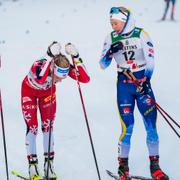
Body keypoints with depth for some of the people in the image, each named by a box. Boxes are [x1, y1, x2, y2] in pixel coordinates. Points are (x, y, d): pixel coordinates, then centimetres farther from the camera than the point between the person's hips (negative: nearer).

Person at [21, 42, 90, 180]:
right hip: (29, 90, -3)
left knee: (48, 126, 0)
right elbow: (40, 80, -65)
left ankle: (49, 163, 10)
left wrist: (76, 58, -49)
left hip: (48, 91, 3)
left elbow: (86, 79, -42)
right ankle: (33, 165, 1)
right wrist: (49, 57, -64)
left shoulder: (66, 67, -33)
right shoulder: (39, 65, -43)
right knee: (32, 127, -8)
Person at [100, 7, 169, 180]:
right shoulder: (111, 38, 3)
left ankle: (154, 165, 8)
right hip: (124, 84, 0)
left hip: (143, 82, 0)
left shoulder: (141, 34, -4)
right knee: (127, 127, -8)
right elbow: (103, 65, 3)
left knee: (151, 125, -3)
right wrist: (110, 52, -16)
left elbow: (150, 59, -9)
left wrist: (146, 80, -21)